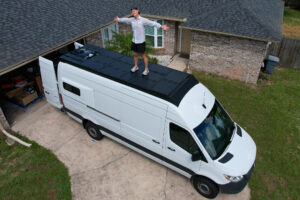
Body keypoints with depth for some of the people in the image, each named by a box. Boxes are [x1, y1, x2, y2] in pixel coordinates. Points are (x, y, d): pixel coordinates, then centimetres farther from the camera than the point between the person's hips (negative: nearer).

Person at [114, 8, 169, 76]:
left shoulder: (143, 20, -18)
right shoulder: (132, 20, 0)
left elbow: (153, 23, -30)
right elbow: (125, 20, 22)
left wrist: (161, 26, -44)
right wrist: (118, 19, 39)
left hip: (141, 42, -6)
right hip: (134, 41, 6)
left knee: (143, 56, 6)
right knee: (135, 55, 19)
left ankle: (146, 69, 22)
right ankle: (136, 66, 41)